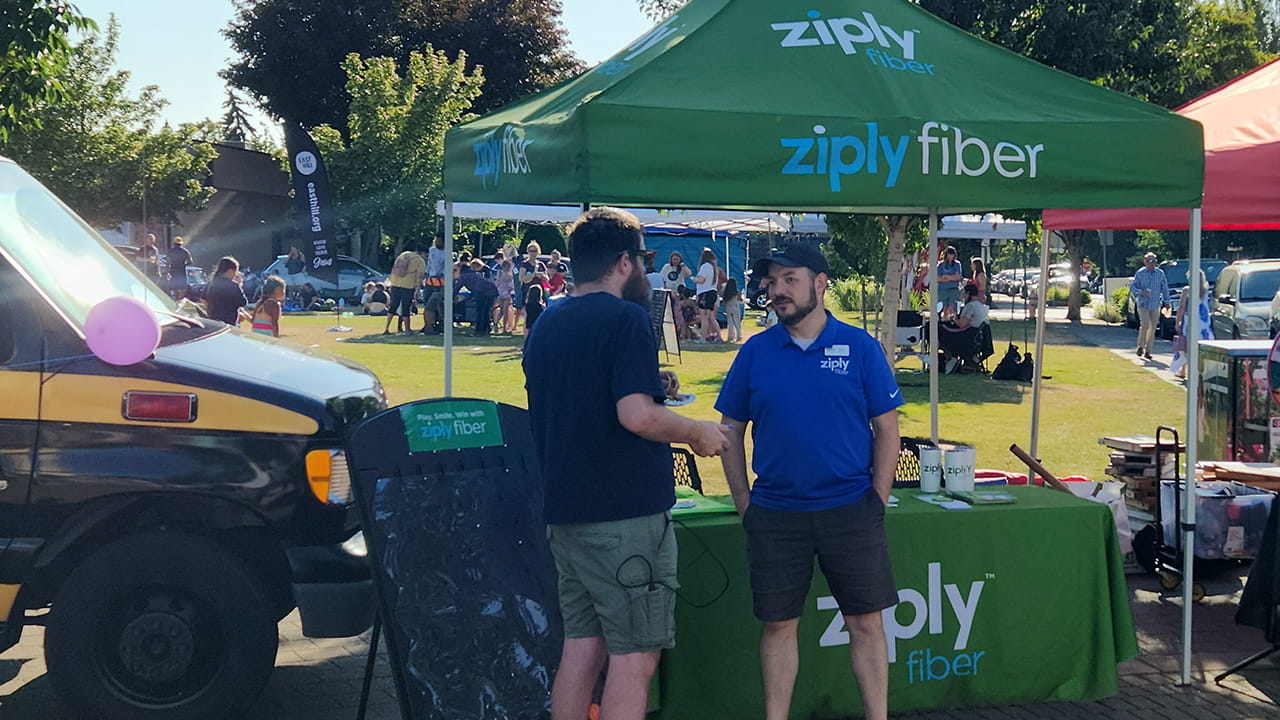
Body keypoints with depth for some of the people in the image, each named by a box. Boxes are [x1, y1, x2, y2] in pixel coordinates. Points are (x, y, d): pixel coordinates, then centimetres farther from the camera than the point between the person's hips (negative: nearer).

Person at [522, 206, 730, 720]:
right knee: (634, 656, 0)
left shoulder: (547, 324, 12)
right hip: (625, 514, -8)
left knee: (581, 645, 14)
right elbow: (637, 416, -24)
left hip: (565, 512, 8)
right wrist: (699, 434, -9)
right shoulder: (625, 317, -13)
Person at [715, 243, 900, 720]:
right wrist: (744, 504, 2)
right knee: (778, 626, 8)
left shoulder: (860, 348, -1)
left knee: (866, 624, 5)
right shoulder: (755, 352, 3)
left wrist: (877, 501, -3)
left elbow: (886, 428, 2)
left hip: (850, 508, -1)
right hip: (775, 514, 1)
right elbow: (731, 432, 8)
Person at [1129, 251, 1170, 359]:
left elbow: (1165, 288, 10)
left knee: (1153, 328, 3)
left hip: (1155, 305, 3)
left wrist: (1166, 302, 8)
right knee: (1145, 325, -15)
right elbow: (1132, 286, -1)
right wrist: (1141, 292, -17)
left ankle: (1148, 351, 11)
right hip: (1143, 304, -3)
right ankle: (1140, 346, 7)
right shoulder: (1140, 273, -3)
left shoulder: (1160, 273, 4)